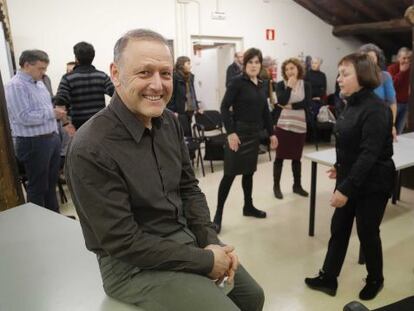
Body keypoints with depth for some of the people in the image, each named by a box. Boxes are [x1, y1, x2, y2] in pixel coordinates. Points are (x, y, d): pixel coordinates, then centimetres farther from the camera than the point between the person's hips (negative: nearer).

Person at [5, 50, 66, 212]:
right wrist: (52, 113, -18)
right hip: (33, 143, -8)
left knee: (51, 182, 17)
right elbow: (25, 117, -23)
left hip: (52, 138, 8)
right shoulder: (15, 86, -14)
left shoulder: (39, 83, 14)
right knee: (38, 186, 4)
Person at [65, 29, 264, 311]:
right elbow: (123, 242, -23)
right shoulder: (90, 149, -25)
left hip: (186, 238, 7)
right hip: (135, 265, -7)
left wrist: (211, 242, -7)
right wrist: (204, 261, -19)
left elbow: (188, 187, 6)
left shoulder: (170, 122, -2)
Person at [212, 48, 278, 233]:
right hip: (239, 132, -7)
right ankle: (218, 214, 4)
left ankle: (248, 207, 31)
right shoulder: (238, 82, -9)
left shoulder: (262, 86, 11)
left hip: (255, 133, 7)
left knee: (249, 171, 16)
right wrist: (231, 132, -21)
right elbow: (224, 107, -14)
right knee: (230, 174, -5)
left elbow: (265, 111, 16)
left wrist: (271, 133, 15)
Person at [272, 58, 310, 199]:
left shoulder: (305, 85, 5)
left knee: (297, 157, 11)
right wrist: (290, 86, -9)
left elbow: (306, 103, -8)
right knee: (280, 157, 2)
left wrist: (290, 106, -12)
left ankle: (297, 185, 26)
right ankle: (276, 186, 13)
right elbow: (281, 101, -15)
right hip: (283, 124, -1)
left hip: (299, 125, 2)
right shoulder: (280, 85, 2)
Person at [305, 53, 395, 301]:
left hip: (372, 183, -8)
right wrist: (341, 167, 23)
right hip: (349, 178, 8)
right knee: (338, 229, 12)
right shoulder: (352, 104, 4)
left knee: (367, 232, 10)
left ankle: (375, 280, 35)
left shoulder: (375, 109, -22)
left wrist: (346, 188, -28)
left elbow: (370, 154, -27)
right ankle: (328, 279, 25)